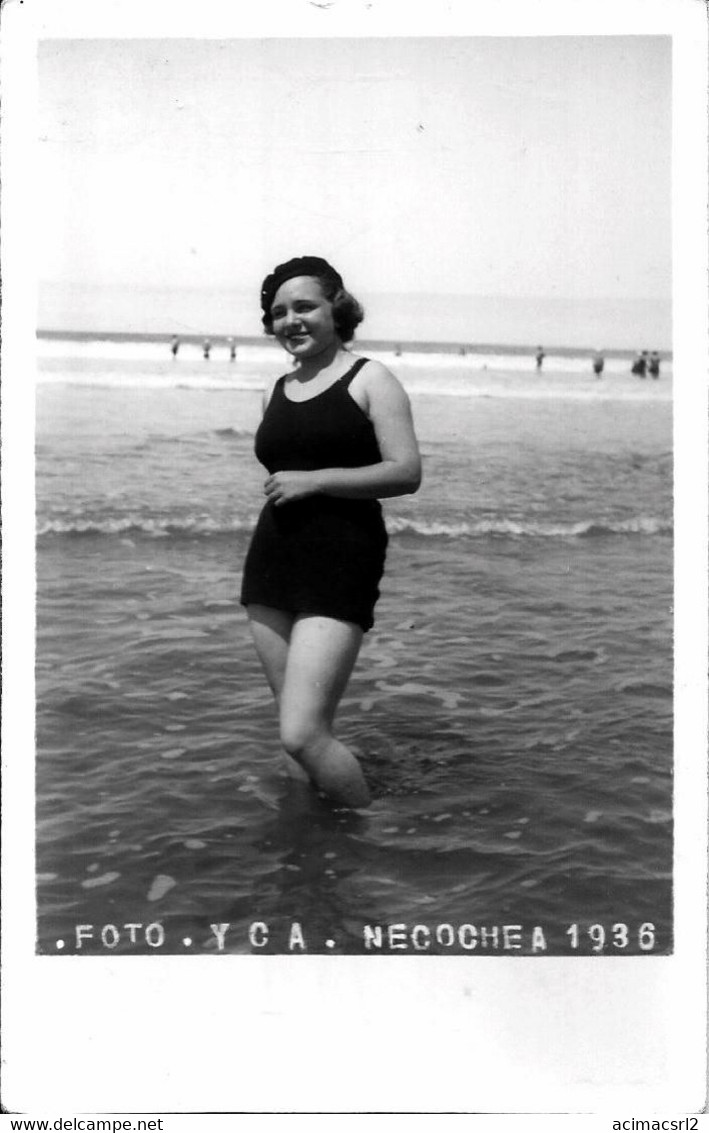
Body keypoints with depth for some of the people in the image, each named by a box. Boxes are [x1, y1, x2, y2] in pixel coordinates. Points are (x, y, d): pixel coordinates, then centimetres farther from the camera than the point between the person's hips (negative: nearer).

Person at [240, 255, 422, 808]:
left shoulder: (370, 379, -1)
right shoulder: (276, 391, 16)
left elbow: (407, 472, -10)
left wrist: (314, 480, -13)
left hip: (340, 561, -6)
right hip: (272, 559, 6)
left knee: (302, 735, -15)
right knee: (305, 731, 8)